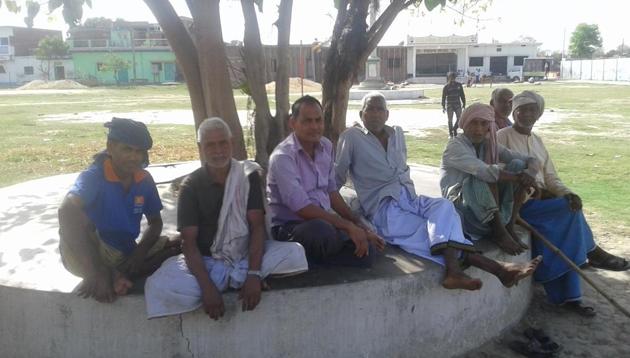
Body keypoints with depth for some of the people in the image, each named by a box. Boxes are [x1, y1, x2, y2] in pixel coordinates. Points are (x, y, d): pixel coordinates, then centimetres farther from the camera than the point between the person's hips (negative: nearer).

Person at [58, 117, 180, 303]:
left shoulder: (144, 180, -2)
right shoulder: (94, 176, -19)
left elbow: (155, 222, 9)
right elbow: (67, 213, -38)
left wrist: (139, 253, -12)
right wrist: (96, 272, -43)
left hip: (127, 253, 7)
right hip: (92, 254, -6)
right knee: (78, 221, -34)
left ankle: (114, 277, -16)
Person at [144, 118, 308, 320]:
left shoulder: (249, 175, -1)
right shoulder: (191, 185, -4)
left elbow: (257, 226, -9)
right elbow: (189, 242, -10)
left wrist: (253, 274, -24)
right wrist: (208, 287, -25)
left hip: (247, 255, 1)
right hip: (206, 261, 0)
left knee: (295, 254, -26)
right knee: (159, 288, -29)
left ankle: (229, 279, -13)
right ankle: (237, 279, -12)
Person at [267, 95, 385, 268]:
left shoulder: (326, 146, 5)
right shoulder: (283, 156, -18)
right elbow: (301, 207, -23)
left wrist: (359, 224, 3)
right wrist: (348, 226, -23)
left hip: (324, 220, 7)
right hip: (290, 226, -7)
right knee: (321, 230, -39)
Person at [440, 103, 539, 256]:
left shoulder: (489, 146, 7)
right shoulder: (455, 146, -13)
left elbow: (531, 160, 3)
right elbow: (484, 171, -29)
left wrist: (530, 172, -20)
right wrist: (519, 178, -23)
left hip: (491, 208, 7)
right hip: (460, 205, -6)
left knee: (518, 165, -9)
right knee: (488, 174, -30)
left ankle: (509, 226, -11)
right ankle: (498, 231, -19)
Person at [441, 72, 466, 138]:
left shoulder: (459, 85, 4)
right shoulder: (446, 86, -4)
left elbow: (462, 95, 10)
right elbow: (443, 97, -3)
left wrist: (463, 104, 8)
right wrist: (443, 106, -7)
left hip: (457, 104, 2)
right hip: (449, 105, -2)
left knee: (459, 118, -2)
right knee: (450, 120, 1)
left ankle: (455, 129, 23)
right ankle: (450, 133, 11)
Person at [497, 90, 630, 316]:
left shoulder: (537, 141, 16)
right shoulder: (503, 137, -5)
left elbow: (551, 178, 13)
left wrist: (567, 193, -8)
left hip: (539, 201, 6)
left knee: (560, 233, -18)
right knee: (569, 209, -23)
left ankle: (568, 296, -10)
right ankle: (590, 252, -1)